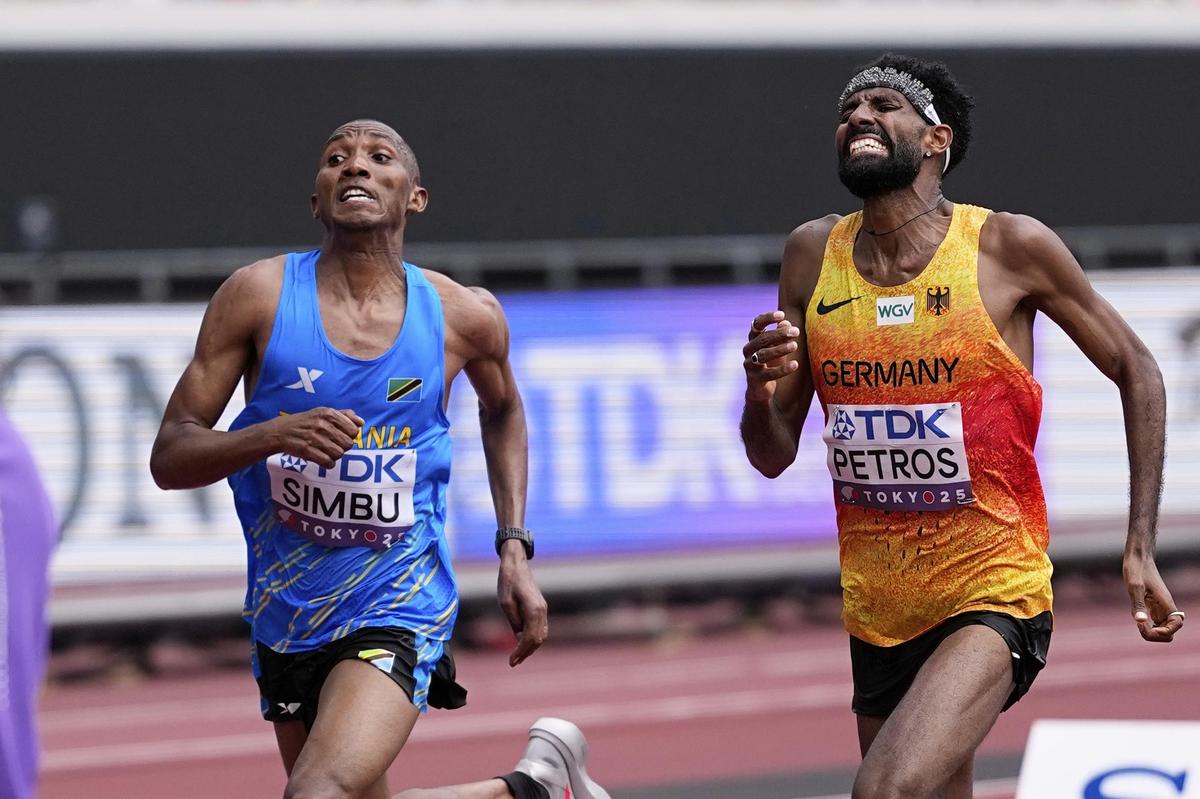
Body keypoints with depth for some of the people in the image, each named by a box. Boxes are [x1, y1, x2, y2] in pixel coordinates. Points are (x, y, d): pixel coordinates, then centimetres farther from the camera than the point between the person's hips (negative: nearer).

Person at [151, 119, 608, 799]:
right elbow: (170, 457, -8)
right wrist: (273, 436, -27)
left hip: (398, 611, -3)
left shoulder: (465, 317, -5)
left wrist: (515, 551, 9)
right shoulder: (258, 296, -8)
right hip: (287, 614, 3)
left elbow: (503, 411, 18)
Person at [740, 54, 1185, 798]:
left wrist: (1141, 552, -2)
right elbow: (774, 457, 8)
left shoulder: (1009, 248, -9)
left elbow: (1136, 372, 3)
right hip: (878, 615, 5)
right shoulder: (814, 256, 3)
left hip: (994, 597, -5)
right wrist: (762, 392, -16)